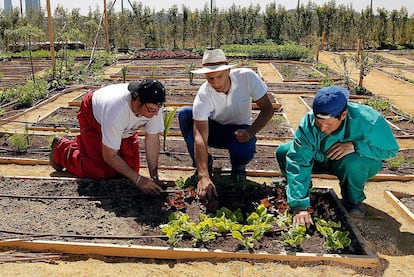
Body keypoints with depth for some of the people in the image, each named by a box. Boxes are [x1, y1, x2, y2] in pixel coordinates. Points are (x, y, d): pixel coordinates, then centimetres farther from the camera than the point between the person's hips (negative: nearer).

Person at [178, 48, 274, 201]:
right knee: (184, 114, -27)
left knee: (245, 150, -37)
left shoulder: (247, 77, -25)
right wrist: (204, 176, -48)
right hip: (213, 130, 1)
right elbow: (200, 137, -37)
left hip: (239, 131, 0)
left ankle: (238, 166, 4)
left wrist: (250, 132, -33)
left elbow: (267, 109, -15)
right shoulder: (203, 95, -28)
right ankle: (204, 164, -7)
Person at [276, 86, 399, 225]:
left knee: (352, 162, -39)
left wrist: (355, 146, -38)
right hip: (321, 159, 2)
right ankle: (297, 191, 11)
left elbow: (391, 148, -20)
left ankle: (354, 200, -6)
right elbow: (297, 163, -33)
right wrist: (299, 206, -40)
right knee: (283, 152, -19)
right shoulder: (308, 124, -30)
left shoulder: (367, 120, -34)